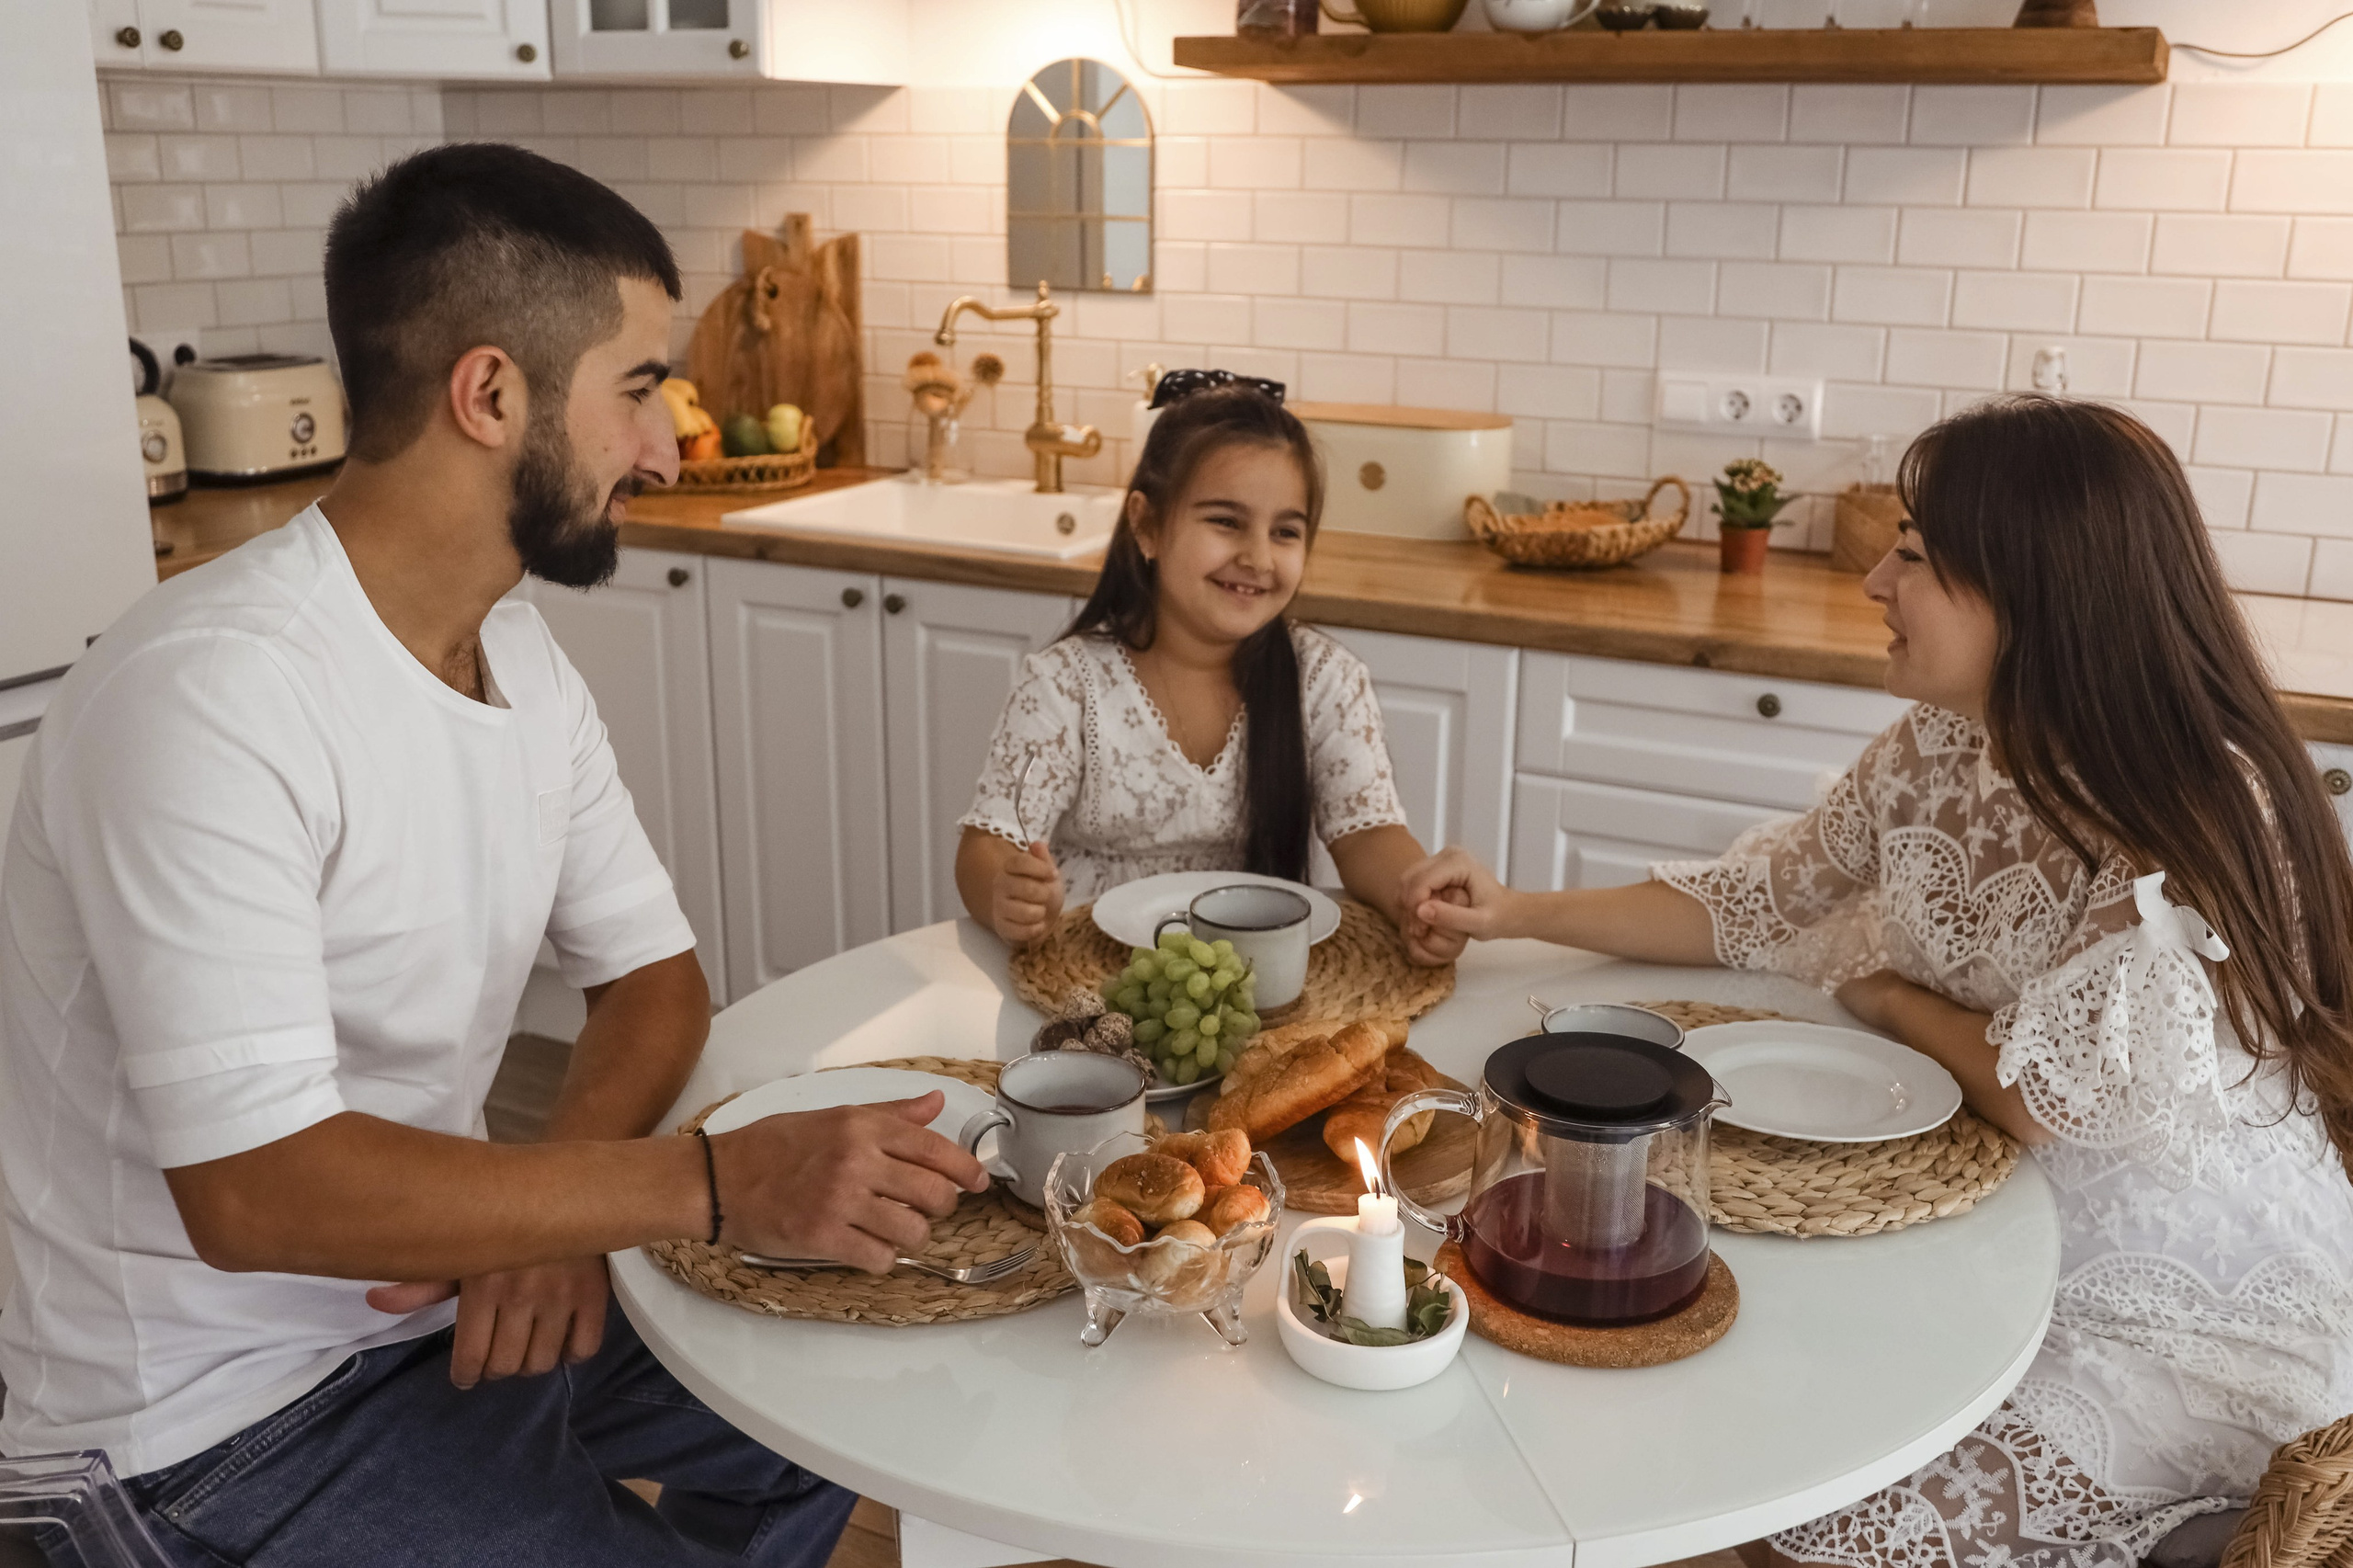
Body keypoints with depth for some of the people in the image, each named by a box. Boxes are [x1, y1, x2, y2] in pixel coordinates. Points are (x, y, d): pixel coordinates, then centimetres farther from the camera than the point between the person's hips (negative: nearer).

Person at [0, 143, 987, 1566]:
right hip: (233, 1416, -7)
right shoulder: (209, 697, -27)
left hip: (444, 1291, 8)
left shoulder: (525, 662, 2)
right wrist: (715, 1182, -34)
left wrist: (565, 1201, -14)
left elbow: (654, 972, 6)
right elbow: (252, 1187, -31)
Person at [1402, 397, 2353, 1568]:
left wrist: (1892, 1001, -6)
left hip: (2199, 1315, -6)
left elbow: (2056, 1101, -23)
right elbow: (1759, 902, 5)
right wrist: (1519, 914, -2)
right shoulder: (1937, 748, -4)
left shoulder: (2199, 817, -26)